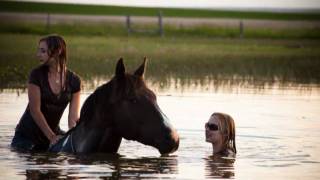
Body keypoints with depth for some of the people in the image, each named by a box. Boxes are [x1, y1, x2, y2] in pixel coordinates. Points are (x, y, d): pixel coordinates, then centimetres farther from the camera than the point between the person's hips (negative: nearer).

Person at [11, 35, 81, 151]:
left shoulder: (73, 81, -6)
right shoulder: (37, 75, -13)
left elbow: (74, 115, -7)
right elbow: (35, 110, -17)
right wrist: (52, 137, -23)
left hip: (53, 133, 3)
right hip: (27, 136, -2)